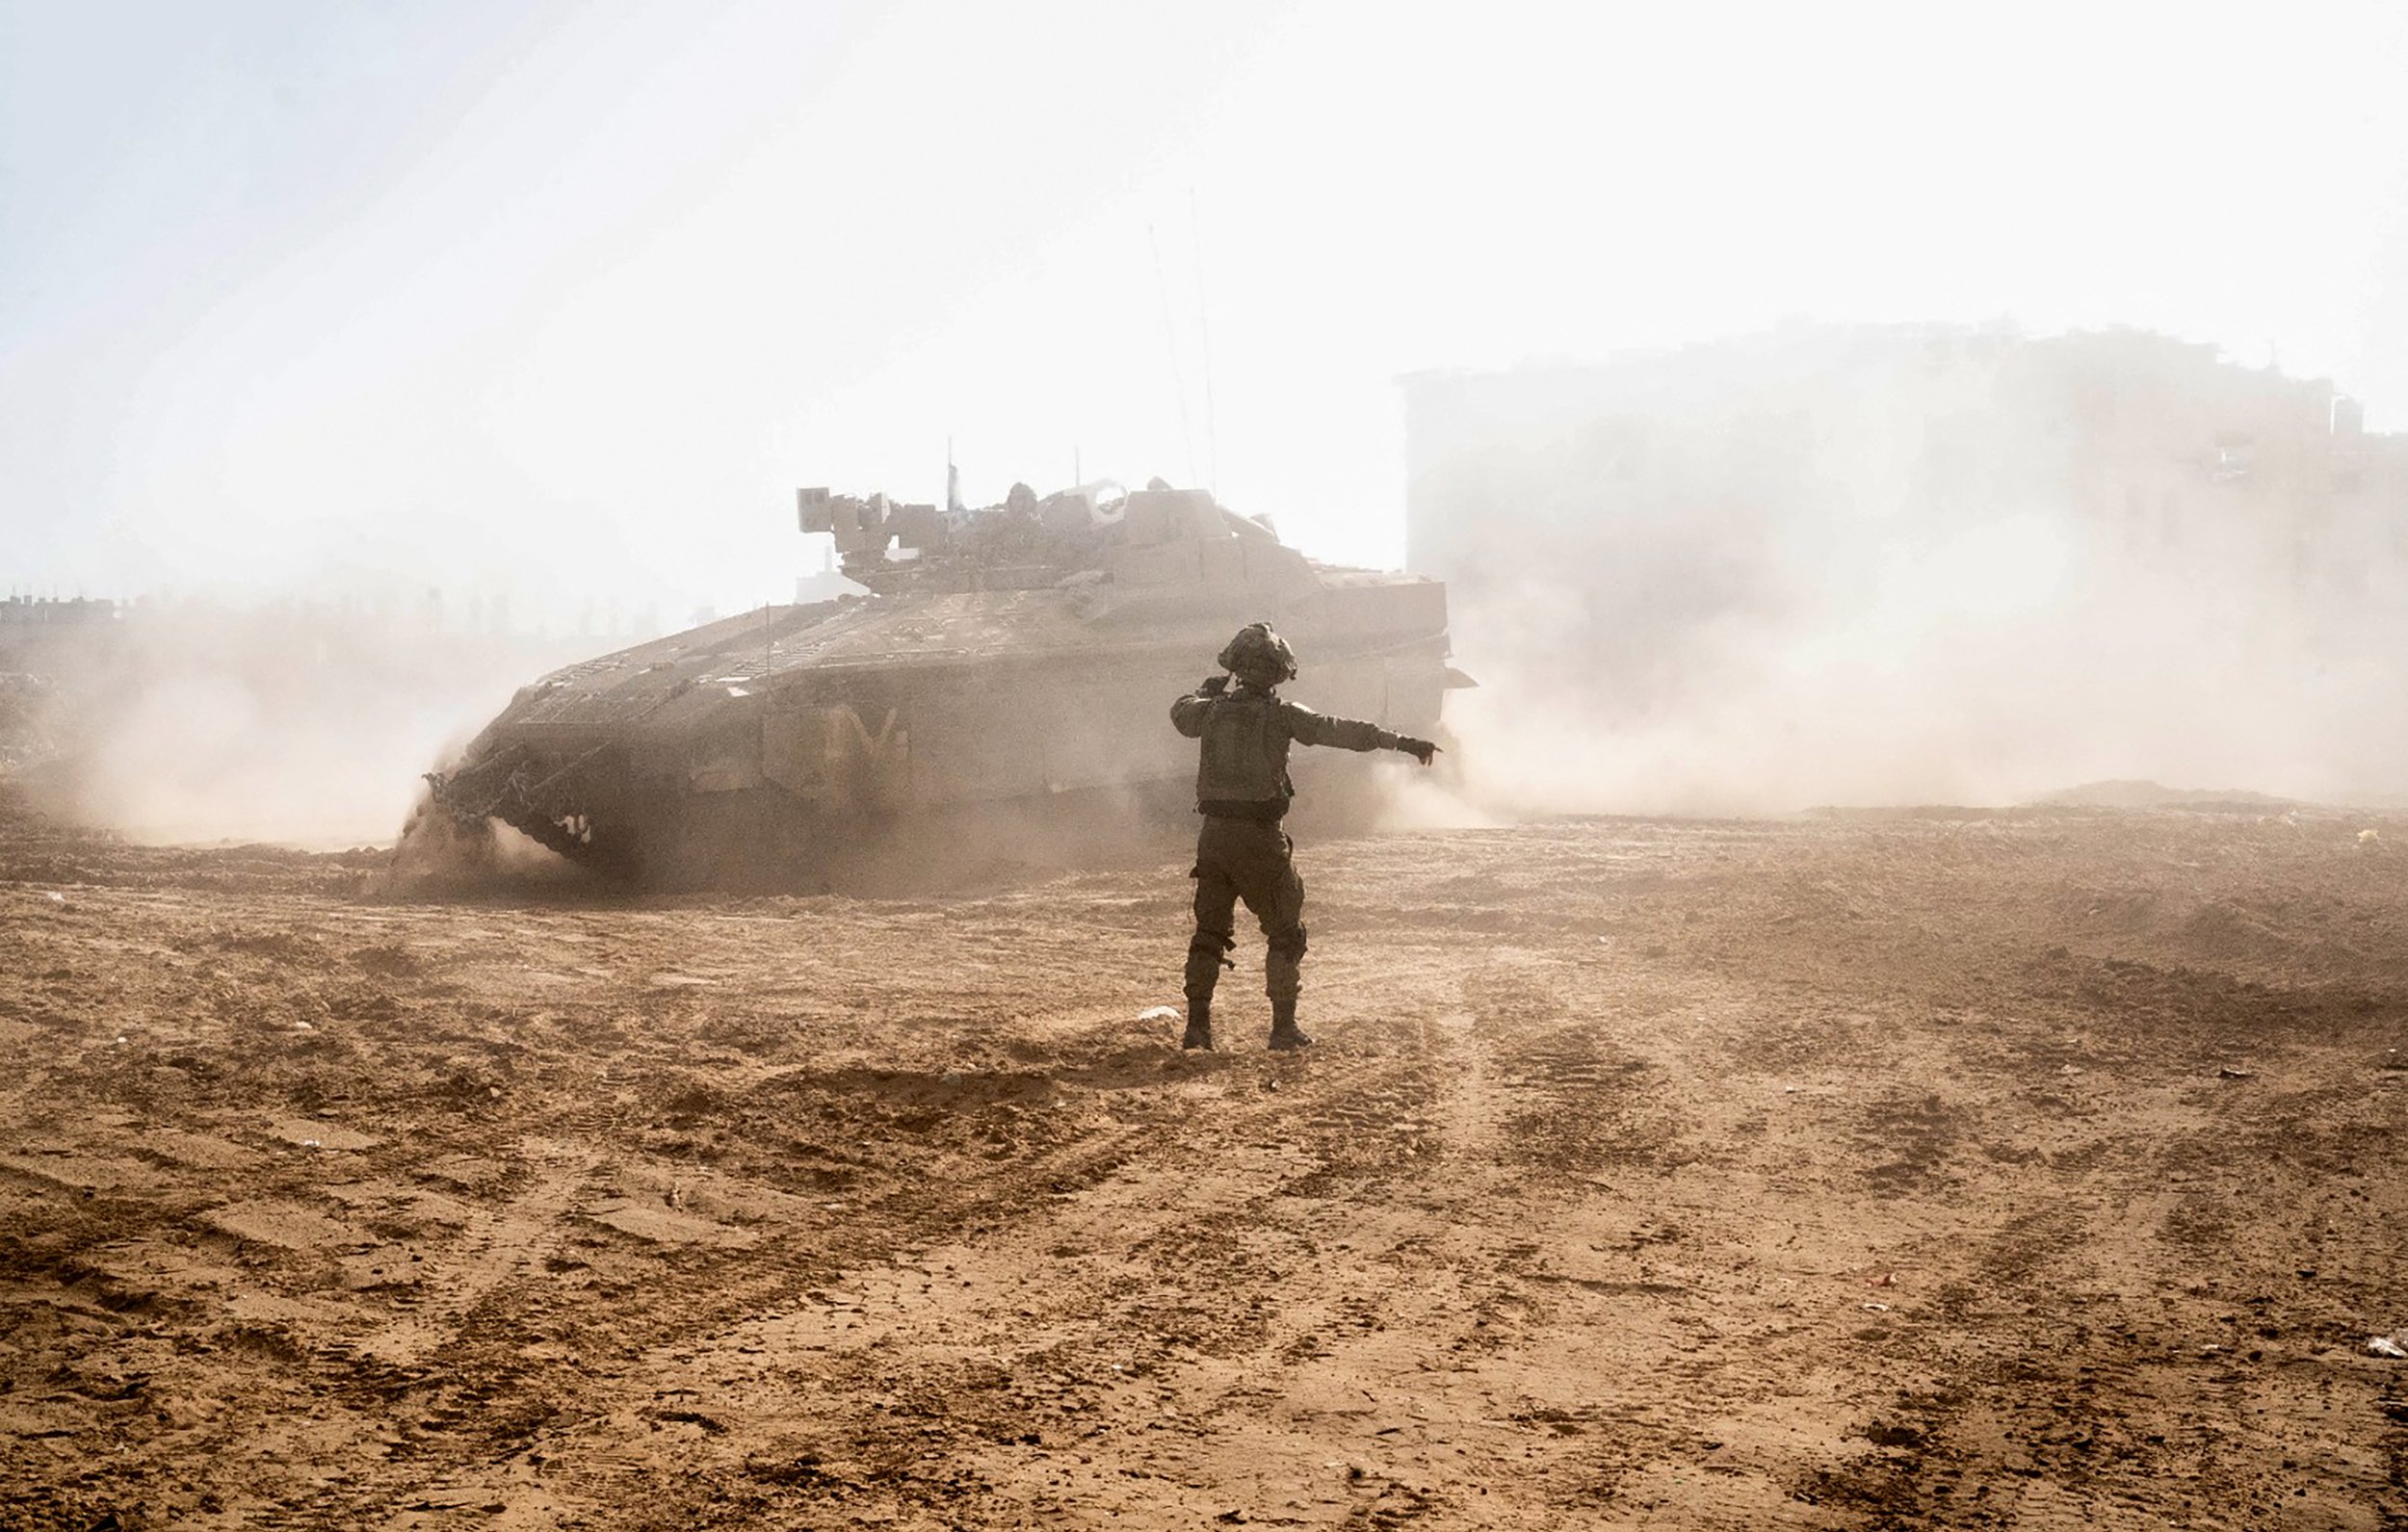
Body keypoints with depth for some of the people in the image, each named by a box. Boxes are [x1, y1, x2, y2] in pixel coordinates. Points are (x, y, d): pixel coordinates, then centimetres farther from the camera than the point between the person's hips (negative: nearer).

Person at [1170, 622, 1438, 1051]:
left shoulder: (1213, 709, 5)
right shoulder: (1281, 714, -8)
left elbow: (1180, 713, 28)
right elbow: (1343, 731, -11)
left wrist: (1208, 688, 46)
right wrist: (1403, 742, -9)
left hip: (1214, 835, 4)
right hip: (1260, 838, -4)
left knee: (1209, 932, 15)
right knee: (1285, 934, 9)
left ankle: (1197, 1025, 13)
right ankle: (1283, 1028, 6)